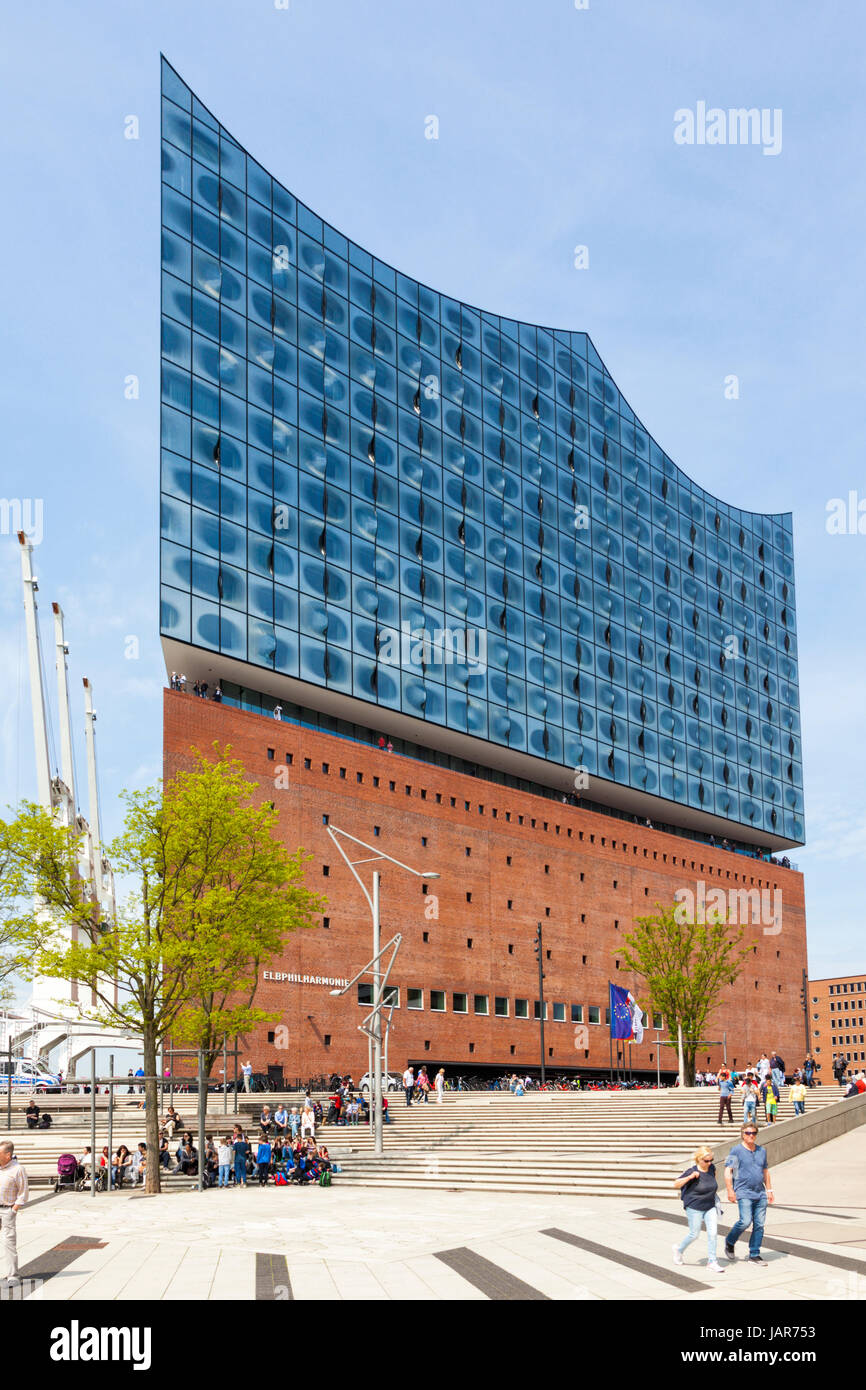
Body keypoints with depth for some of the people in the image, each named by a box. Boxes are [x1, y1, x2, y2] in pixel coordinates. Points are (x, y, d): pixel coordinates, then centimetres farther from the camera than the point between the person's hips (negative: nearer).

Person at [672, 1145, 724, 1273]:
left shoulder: (711, 1167, -2)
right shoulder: (692, 1171, -17)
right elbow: (676, 1184, -17)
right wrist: (690, 1177, -30)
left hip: (710, 1206, 5)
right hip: (694, 1207, -5)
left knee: (713, 1233, -4)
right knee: (694, 1234, 4)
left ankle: (712, 1261, 4)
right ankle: (679, 1249, 31)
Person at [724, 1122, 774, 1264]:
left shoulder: (762, 1151, 14)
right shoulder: (736, 1151, -3)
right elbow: (728, 1171, -7)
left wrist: (769, 1190, 19)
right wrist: (730, 1190, -14)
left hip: (760, 1194, 6)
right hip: (744, 1193, -5)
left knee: (759, 1224, 1)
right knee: (745, 1221, -16)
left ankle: (754, 1255, 9)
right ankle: (730, 1243, 10)